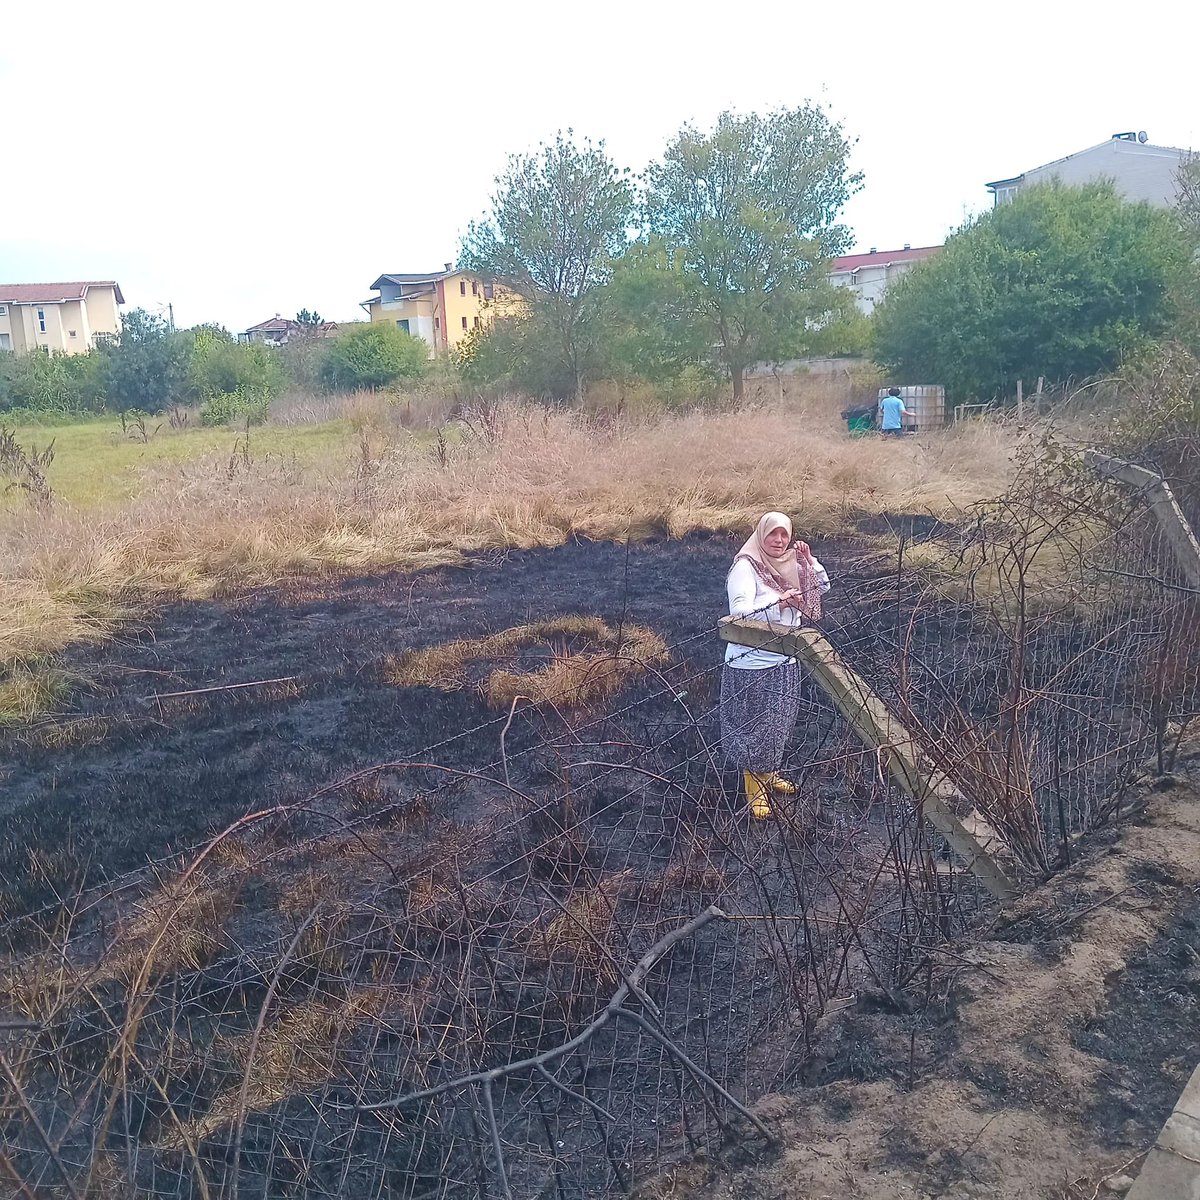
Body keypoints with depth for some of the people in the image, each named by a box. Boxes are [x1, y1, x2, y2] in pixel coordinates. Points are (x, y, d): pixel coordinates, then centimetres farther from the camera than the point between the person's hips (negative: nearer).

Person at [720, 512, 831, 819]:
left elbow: (822, 587, 13)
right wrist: (779, 600, -29)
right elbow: (739, 610, -26)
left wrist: (808, 560, -1)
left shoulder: (791, 565, 5)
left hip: (785, 661, 7)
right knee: (751, 727, 6)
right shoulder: (746, 567, -15)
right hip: (751, 664, -7)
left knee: (777, 725, 20)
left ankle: (768, 774, 40)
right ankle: (754, 789, 21)